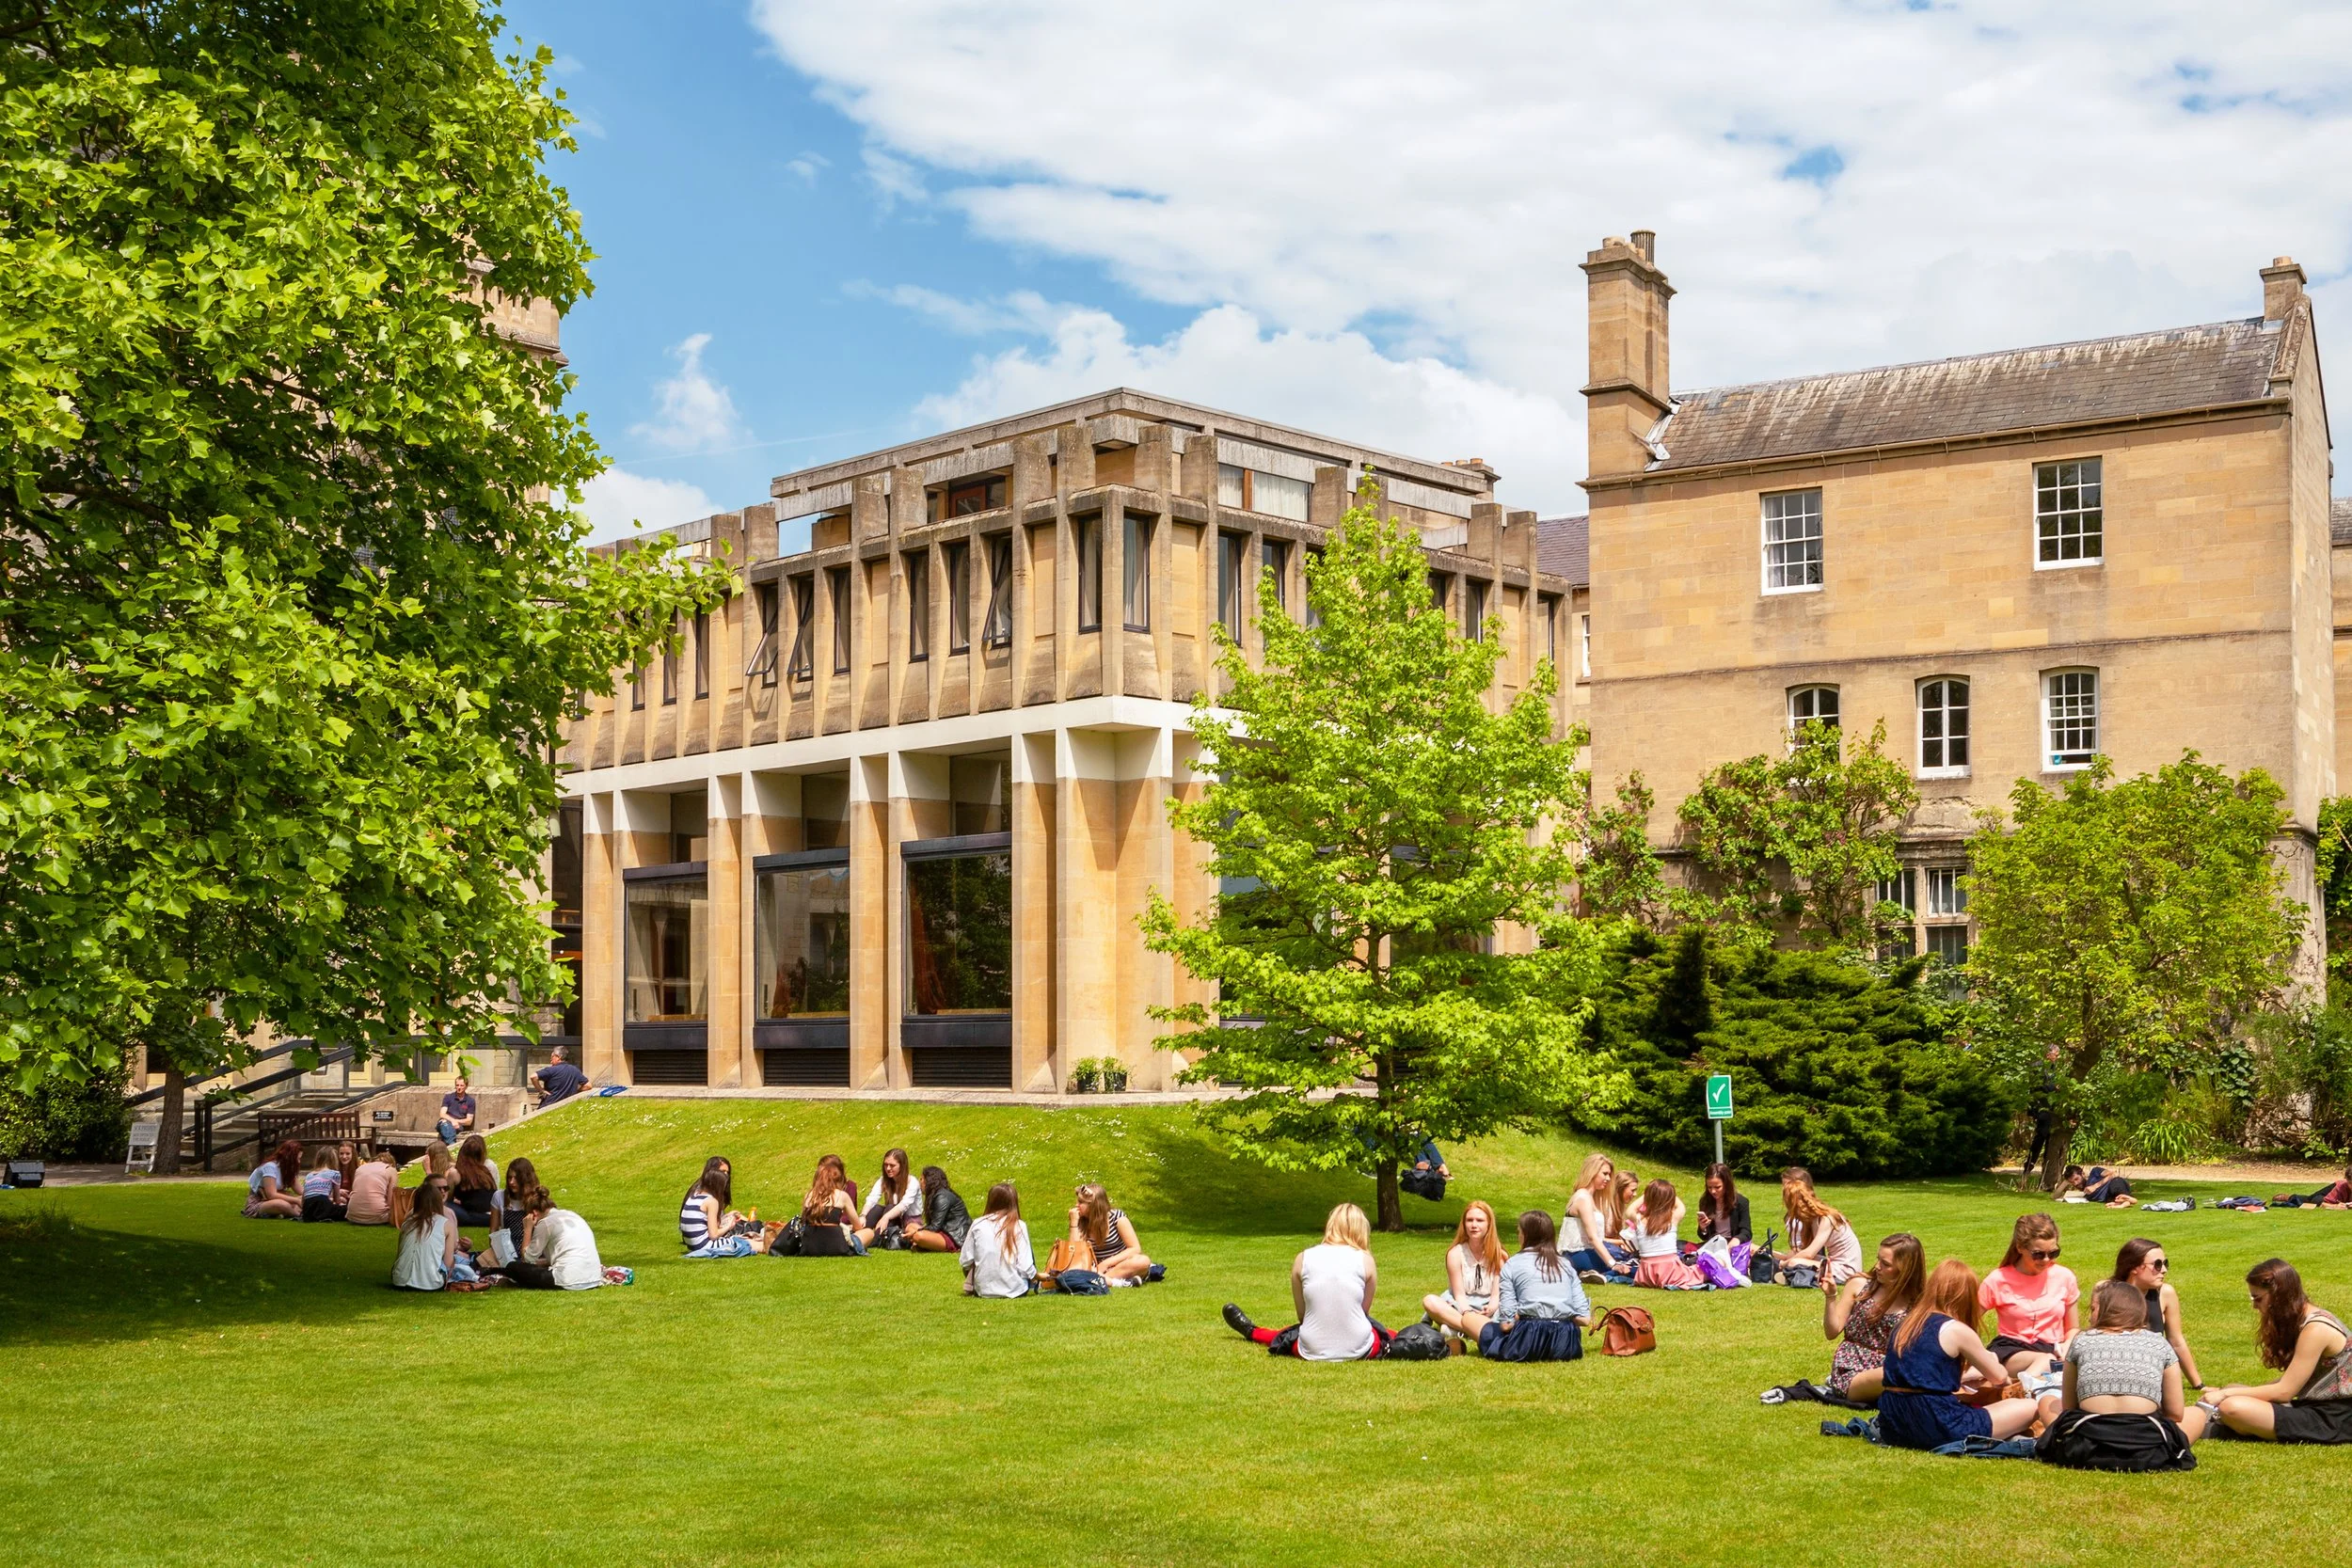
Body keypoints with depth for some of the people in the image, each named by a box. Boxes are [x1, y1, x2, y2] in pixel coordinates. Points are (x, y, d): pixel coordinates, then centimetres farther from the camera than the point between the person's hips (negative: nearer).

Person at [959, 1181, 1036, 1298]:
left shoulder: (977, 1224, -4)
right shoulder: (1019, 1226, -9)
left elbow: (965, 1261, 0)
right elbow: (1025, 1265, -11)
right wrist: (1038, 1277, 9)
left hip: (983, 1290, 2)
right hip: (1015, 1290, -2)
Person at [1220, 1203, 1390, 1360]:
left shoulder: (1303, 1259, 1)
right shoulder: (1365, 1260, -2)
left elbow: (1302, 1314, 8)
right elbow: (1364, 1310, 9)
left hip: (1312, 1352, 2)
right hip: (1359, 1351, -2)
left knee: (1291, 1333, 37)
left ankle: (1252, 1333, 59)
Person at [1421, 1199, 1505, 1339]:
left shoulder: (1498, 1254, 1)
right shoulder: (1456, 1253, -2)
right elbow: (1459, 1294, -7)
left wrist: (1491, 1308, -29)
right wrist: (1467, 1313, -29)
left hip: (1489, 1310, 1)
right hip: (1461, 1308, -1)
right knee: (1429, 1301, -30)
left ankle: (1456, 1330, -39)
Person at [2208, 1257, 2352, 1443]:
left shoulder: (2316, 1329, -18)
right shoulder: (2301, 1321, 11)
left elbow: (2283, 1391, -18)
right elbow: (2292, 1382, 10)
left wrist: (2227, 1394, -11)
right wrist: (2228, 1392, 3)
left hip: (2333, 1420, -9)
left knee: (2232, 1407, -25)